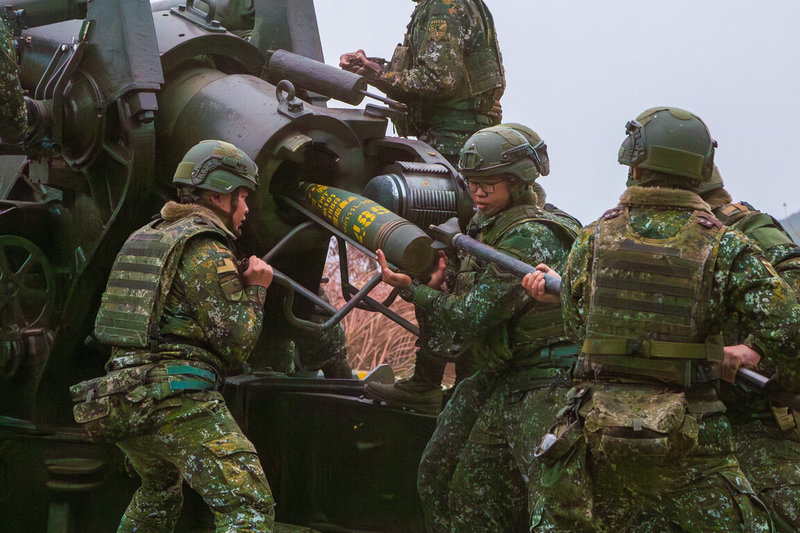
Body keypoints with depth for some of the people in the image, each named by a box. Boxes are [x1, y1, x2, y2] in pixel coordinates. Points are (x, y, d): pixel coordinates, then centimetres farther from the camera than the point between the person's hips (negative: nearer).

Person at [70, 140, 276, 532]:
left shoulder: (142, 239, 19)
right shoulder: (208, 253, -7)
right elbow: (236, 347, -8)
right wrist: (255, 289, 6)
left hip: (120, 399, 9)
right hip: (178, 399, -9)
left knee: (160, 486, 35)